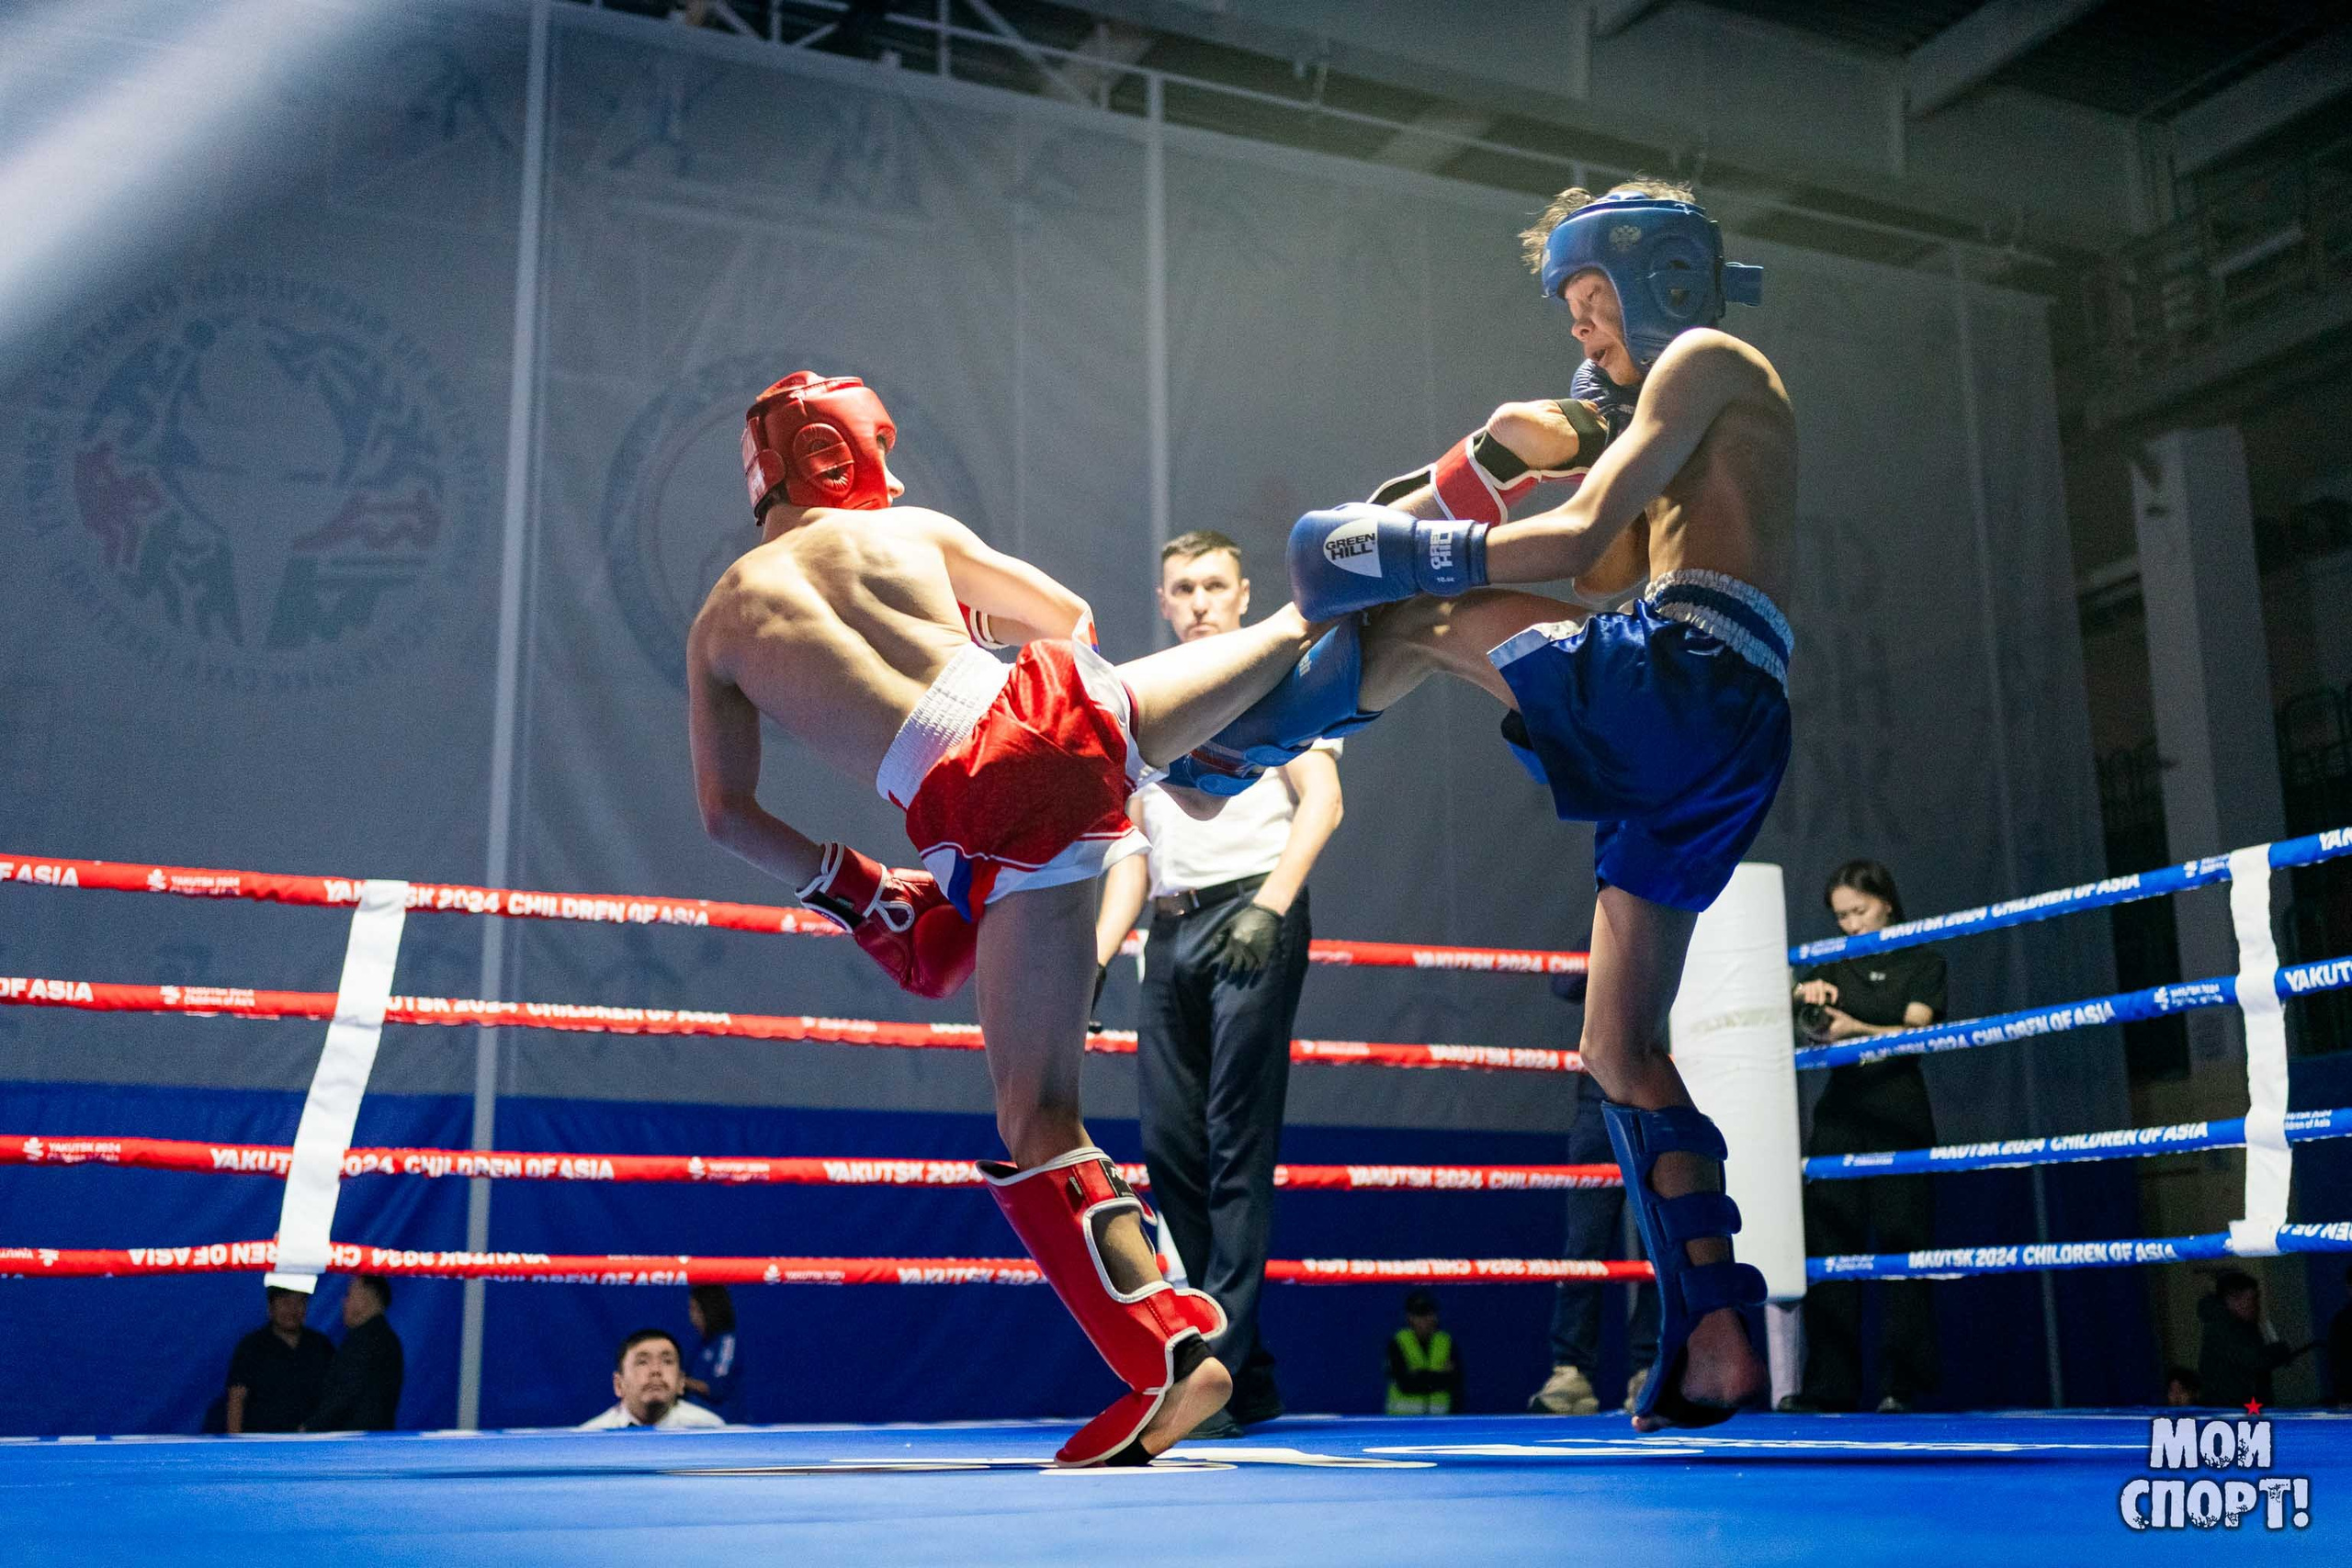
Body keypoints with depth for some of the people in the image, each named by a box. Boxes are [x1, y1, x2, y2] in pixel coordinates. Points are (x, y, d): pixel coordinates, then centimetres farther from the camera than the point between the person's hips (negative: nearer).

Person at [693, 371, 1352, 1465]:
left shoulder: (718, 625, 14)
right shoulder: (911, 528, 15)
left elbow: (724, 813, 15)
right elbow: (1070, 618, 25)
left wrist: (852, 893, 24)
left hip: (999, 812, -2)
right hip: (1072, 711, 2)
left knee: (1037, 1117, 2)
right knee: (1276, 648, 34)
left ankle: (1169, 1358, -3)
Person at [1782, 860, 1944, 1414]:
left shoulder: (1923, 963, 7)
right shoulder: (1834, 967, 17)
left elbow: (1914, 1032, -8)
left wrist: (1856, 1029, -26)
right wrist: (1804, 992, -14)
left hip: (1898, 1117, -3)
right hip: (1840, 1113, 4)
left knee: (1900, 1245, -7)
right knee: (1828, 1246, -2)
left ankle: (1902, 1385, -6)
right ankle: (1830, 1385, -1)